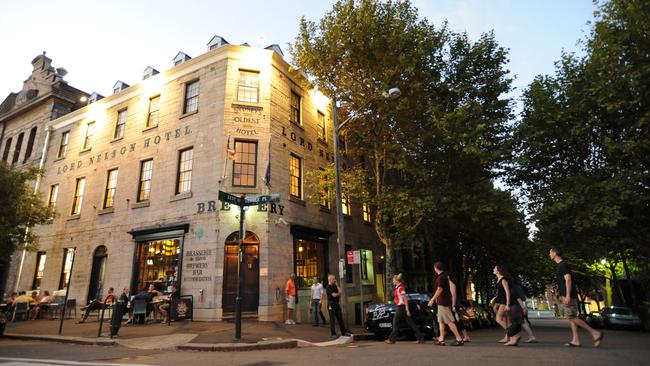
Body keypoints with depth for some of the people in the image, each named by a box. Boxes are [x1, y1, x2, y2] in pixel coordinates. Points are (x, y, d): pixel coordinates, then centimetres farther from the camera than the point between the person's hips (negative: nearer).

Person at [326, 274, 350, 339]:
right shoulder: (328, 287, -12)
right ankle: (333, 334, 4)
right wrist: (339, 294, 0)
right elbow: (334, 295, -20)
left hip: (337, 304, 8)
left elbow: (339, 292, 9)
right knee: (332, 320, -2)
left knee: (340, 319, 12)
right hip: (331, 305, -8)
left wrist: (337, 285, 6)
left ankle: (344, 332, 20)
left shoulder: (335, 286, 14)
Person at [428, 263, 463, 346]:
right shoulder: (445, 275, 12)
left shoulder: (441, 277, -17)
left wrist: (432, 299, -13)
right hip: (443, 301, 10)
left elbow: (440, 290, -20)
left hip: (443, 302, -10)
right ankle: (441, 339, 18)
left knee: (449, 321, -7)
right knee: (441, 321, 14)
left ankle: (459, 339, -6)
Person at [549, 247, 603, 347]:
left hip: (568, 296, -10)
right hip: (564, 296, 10)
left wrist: (568, 296, -24)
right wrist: (561, 295, 24)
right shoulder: (560, 266, 19)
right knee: (571, 318, 6)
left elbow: (568, 280, -20)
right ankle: (576, 340, 6)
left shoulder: (563, 265, -11)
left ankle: (595, 333, -6)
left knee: (572, 317, -10)